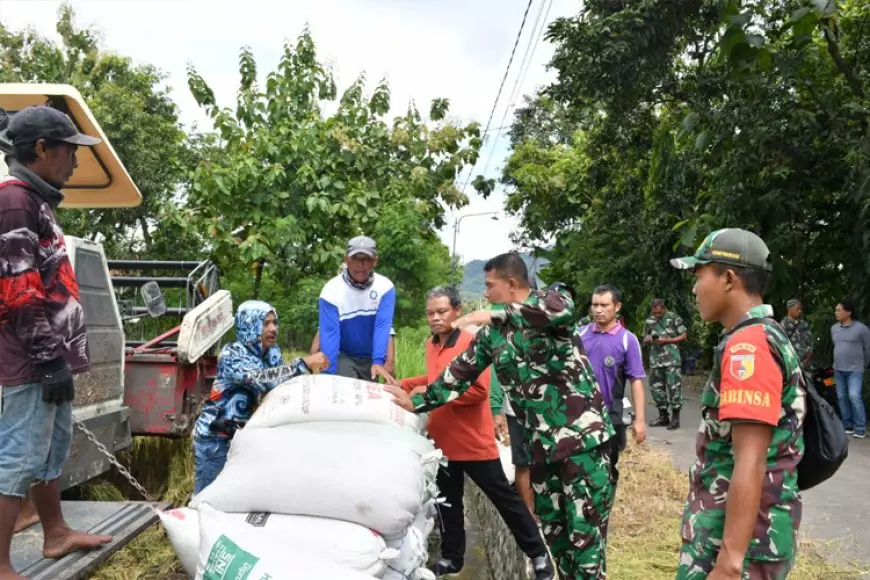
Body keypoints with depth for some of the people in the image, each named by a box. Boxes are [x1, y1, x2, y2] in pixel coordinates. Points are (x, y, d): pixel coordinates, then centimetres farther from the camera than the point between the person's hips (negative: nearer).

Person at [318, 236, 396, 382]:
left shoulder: (385, 287, -14)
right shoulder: (331, 290, -18)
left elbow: (383, 326, -24)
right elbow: (329, 333, -24)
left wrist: (378, 362, -37)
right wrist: (329, 372, -35)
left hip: (371, 356, 2)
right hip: (342, 355, -2)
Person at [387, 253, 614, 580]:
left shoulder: (551, 301, -7)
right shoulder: (491, 333, 10)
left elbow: (562, 308, -32)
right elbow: (461, 373, 14)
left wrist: (496, 313, -31)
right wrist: (416, 402, 12)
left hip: (583, 436, -6)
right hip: (542, 445, 6)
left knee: (585, 534, -3)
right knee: (554, 531, 13)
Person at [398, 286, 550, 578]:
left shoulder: (471, 342, -17)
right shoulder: (431, 345, 7)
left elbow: (479, 390, -25)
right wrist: (404, 385, 9)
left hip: (474, 441, -7)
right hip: (443, 439, 7)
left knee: (503, 497, 5)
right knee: (448, 500, 18)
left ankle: (538, 552, 21)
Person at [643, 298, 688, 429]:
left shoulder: (674, 318, -4)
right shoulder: (650, 321, 10)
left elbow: (684, 335, -3)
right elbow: (645, 337, 18)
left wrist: (667, 340, -13)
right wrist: (647, 339, -6)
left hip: (671, 359, -5)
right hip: (655, 360, 6)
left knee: (674, 387, -8)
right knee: (656, 387, 8)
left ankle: (675, 418, -1)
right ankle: (663, 416, 20)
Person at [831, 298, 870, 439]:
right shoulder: (834, 328, 7)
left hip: (855, 370, -6)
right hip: (838, 369, 6)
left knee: (854, 397, -15)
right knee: (841, 397, 8)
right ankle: (847, 426, 17)